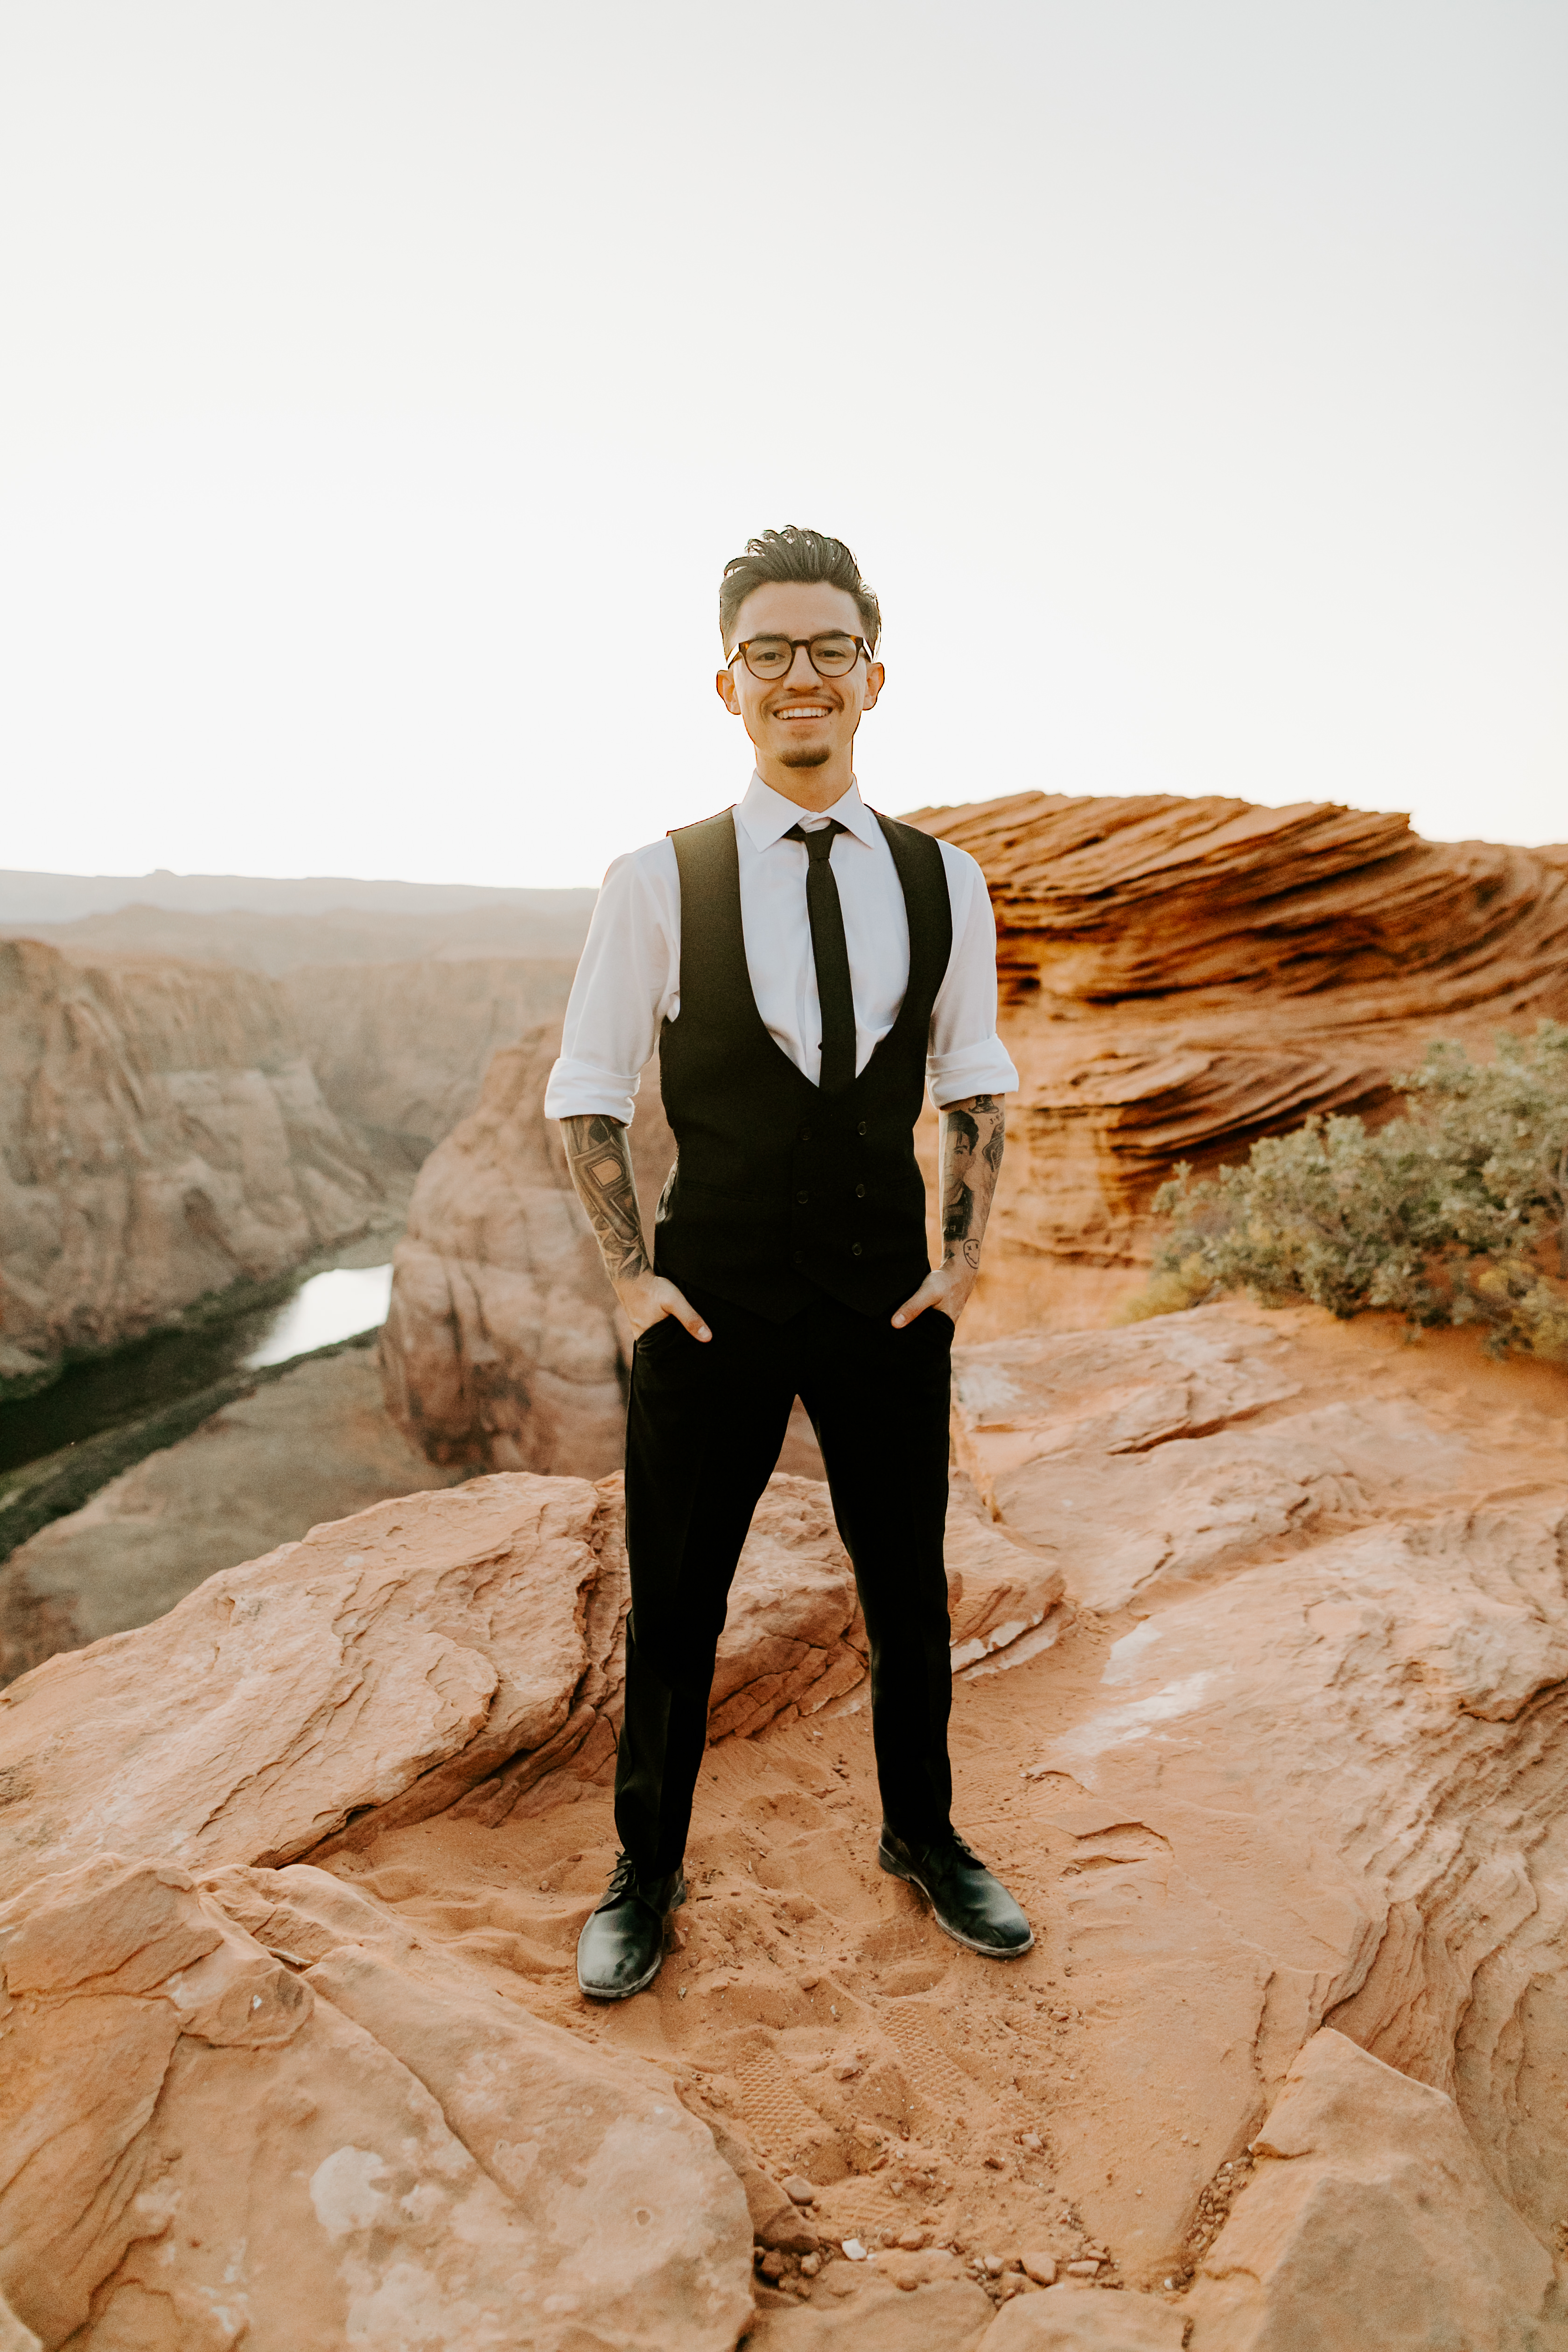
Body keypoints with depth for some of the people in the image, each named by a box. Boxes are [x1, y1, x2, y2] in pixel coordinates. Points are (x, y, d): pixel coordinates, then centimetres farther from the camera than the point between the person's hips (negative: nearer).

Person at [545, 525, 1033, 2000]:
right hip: (712, 1306, -2)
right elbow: (586, 1093, -1)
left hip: (890, 1303, 3)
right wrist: (631, 1272, -7)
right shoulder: (656, 882, -8)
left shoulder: (945, 883, 1)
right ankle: (645, 1874, 35)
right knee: (673, 1610, 11)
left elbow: (974, 1084, 11)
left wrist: (963, 1257, 2)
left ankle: (922, 1836, 43)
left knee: (911, 1597, 17)